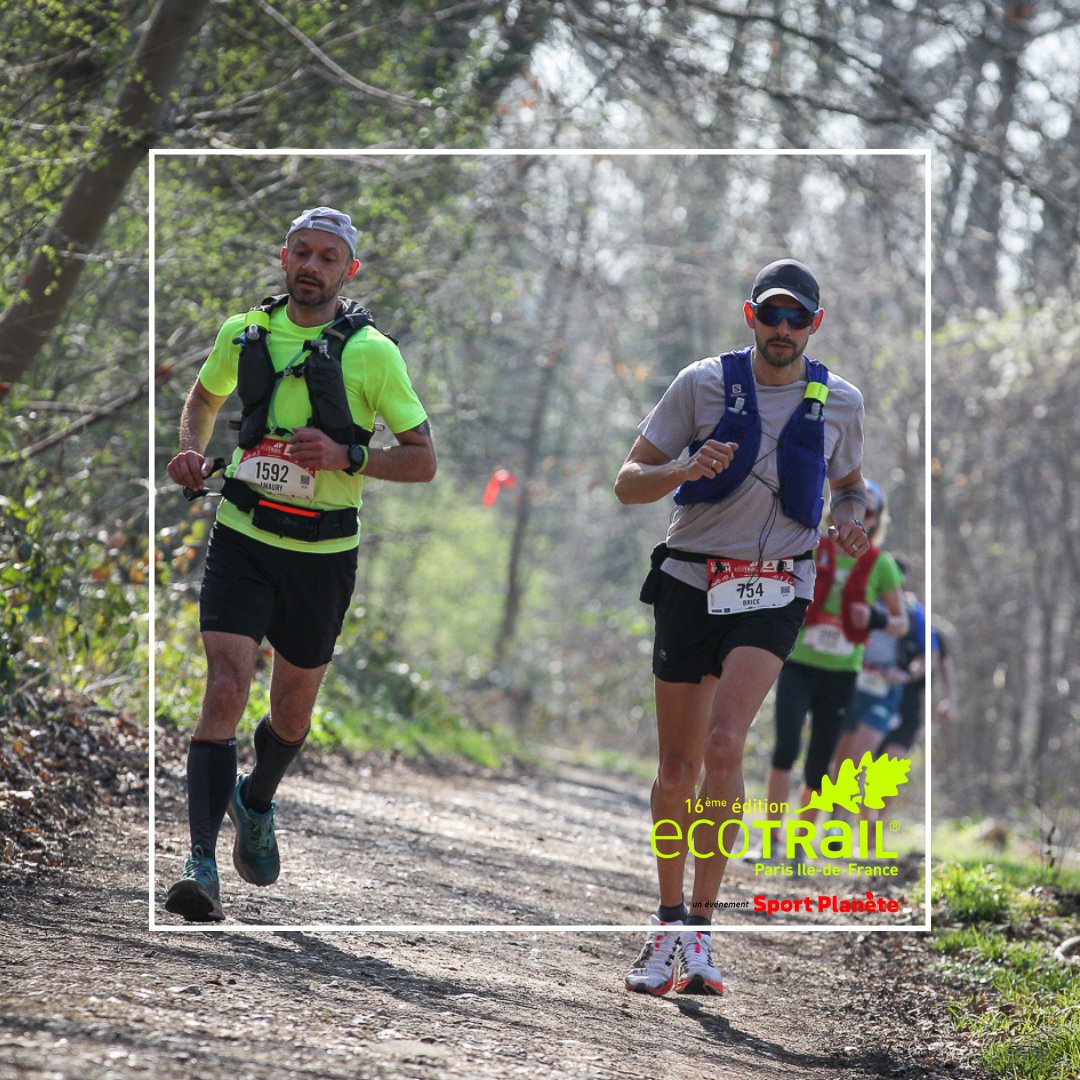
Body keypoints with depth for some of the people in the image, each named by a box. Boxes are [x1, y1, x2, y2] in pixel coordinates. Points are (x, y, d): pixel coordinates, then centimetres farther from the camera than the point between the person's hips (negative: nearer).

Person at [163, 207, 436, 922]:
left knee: (293, 708, 15)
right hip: (243, 538, 0)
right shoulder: (243, 334, 2)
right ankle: (202, 864, -22)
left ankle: (256, 804, 48)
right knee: (225, 689, -17)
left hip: (324, 551, 0)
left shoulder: (372, 353, -6)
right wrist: (194, 453, 2)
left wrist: (347, 456, -20)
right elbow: (204, 398, 23)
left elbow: (423, 460, -4)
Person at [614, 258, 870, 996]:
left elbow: (849, 485, 22)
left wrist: (852, 520, -2)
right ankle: (668, 922, 22)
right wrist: (687, 469, -20)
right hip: (691, 582, 1)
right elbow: (629, 483, 0)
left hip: (774, 592, -1)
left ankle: (699, 928, -17)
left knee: (724, 746, -21)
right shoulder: (704, 384, -1)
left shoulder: (840, 402, 4)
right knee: (676, 769, 4)